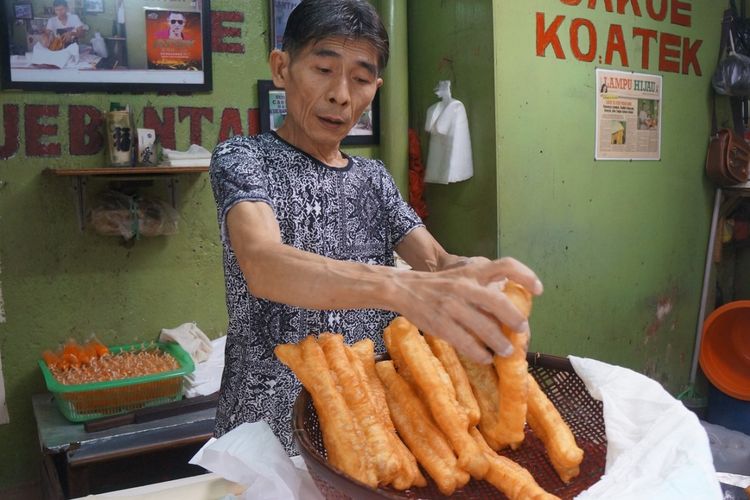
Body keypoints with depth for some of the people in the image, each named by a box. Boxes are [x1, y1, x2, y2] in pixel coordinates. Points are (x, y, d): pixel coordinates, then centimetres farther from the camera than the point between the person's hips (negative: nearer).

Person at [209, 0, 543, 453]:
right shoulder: (243, 158, -10)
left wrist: (470, 276, -27)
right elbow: (262, 266, -29)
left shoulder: (373, 177, 8)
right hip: (271, 426, -5)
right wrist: (402, 289, -46)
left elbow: (435, 261, -2)